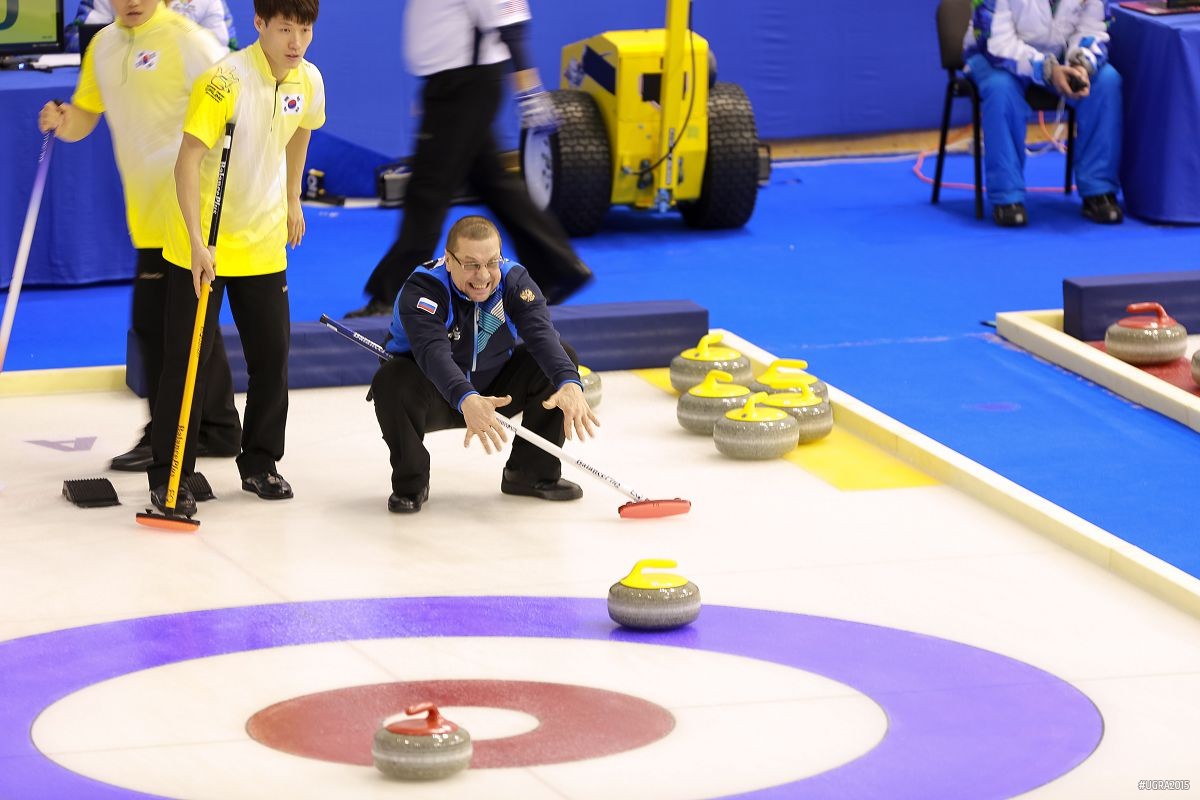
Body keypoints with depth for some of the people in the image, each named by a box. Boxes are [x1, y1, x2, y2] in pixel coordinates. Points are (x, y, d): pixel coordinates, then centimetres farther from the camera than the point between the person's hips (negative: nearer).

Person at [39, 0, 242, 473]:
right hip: (148, 209, 8)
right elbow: (84, 119, 16)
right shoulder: (103, 46, 11)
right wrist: (61, 122, -6)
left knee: (156, 317, -7)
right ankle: (217, 429, 25)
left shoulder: (187, 41, -12)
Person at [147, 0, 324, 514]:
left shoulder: (308, 81, -4)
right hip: (201, 245, -6)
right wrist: (197, 242, -33)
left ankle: (259, 463, 25)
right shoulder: (226, 81, -24)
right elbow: (186, 160, -26)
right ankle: (168, 479, 4)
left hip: (263, 244, 6)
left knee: (272, 353, 9)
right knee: (188, 358, -3)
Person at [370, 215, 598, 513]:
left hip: (493, 390, 4)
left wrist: (570, 383, -53)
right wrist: (467, 400, -64)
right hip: (434, 398, -4)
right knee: (392, 382, -36)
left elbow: (542, 335, -33)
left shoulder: (515, 281, -16)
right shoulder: (422, 288, -28)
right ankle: (410, 484, -11)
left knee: (560, 361, -15)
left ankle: (534, 471, 1)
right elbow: (434, 352, -45)